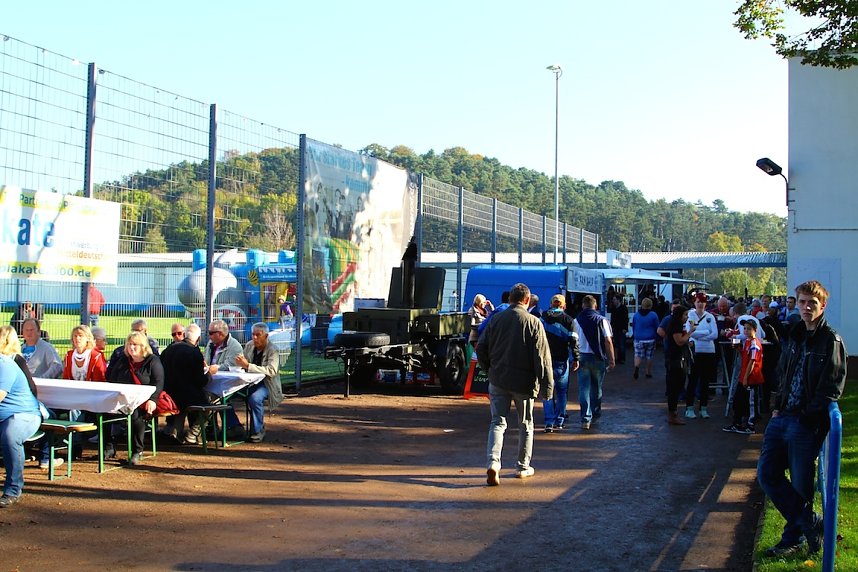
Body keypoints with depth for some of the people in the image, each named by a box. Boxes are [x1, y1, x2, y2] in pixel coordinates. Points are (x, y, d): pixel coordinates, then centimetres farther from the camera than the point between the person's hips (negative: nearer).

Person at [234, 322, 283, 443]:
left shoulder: (272, 350, -12)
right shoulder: (249, 345, 8)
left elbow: (271, 371, -27)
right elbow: (244, 365, 17)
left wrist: (248, 365, -32)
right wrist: (241, 363, -10)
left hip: (266, 384, -6)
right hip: (249, 382, 6)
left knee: (254, 398, -36)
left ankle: (258, 431, -16)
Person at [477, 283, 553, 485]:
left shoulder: (495, 320, 1)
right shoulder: (533, 322, -8)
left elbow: (481, 348, 5)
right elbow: (542, 356, -11)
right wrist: (547, 385, -8)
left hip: (498, 381, 2)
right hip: (524, 382, -2)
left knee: (498, 422, 4)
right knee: (525, 425, 14)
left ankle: (493, 462, -15)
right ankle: (523, 467, 23)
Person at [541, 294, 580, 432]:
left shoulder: (542, 317, 1)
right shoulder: (568, 320, -4)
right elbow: (573, 341, -7)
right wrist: (576, 358, -1)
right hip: (561, 360, -1)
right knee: (562, 391, 12)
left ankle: (549, 422, -3)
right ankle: (559, 421, 12)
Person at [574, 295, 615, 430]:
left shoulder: (576, 321, -1)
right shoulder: (602, 320, -5)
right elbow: (608, 341, -8)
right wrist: (611, 360, -3)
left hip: (582, 357, 0)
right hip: (598, 358, 0)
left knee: (584, 389, 2)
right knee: (596, 388, 16)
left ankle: (585, 419, -5)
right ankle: (595, 415, 28)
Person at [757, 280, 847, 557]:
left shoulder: (832, 341, -9)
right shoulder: (794, 337, 14)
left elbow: (831, 388, -14)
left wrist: (808, 415, -15)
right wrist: (778, 406, 10)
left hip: (808, 424, -7)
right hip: (782, 418, 8)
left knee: (800, 484, 1)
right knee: (767, 474, 5)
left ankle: (793, 537, 18)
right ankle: (810, 524, 14)